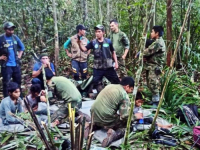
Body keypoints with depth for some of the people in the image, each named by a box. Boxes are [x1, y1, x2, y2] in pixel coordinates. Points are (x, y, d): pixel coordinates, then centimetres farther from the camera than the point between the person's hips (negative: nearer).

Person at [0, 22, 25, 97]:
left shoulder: (15, 37, 4)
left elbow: (22, 47, 20)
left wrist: (19, 56, 11)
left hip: (16, 64, 5)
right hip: (6, 65, -5)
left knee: (18, 82, 14)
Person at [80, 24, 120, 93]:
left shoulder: (108, 41, 0)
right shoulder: (93, 42, 0)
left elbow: (113, 52, 10)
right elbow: (84, 49, -6)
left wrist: (116, 62, 6)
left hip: (108, 67, 0)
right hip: (97, 68, 0)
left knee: (116, 82, 7)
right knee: (94, 84, 4)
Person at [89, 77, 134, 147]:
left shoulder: (109, 86, 13)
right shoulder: (124, 95, -8)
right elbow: (125, 116, -13)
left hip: (94, 116, 7)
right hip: (106, 119, -7)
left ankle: (93, 125, 12)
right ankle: (115, 134, -15)